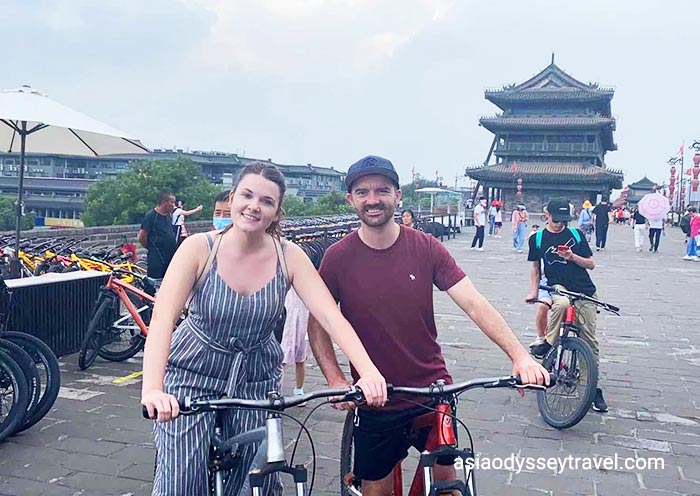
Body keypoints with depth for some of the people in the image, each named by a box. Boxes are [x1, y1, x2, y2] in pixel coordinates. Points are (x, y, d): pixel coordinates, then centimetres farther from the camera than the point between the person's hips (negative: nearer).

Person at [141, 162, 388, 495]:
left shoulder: (289, 256, -12)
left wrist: (368, 372, -36)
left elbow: (331, 317, -20)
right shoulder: (200, 248, -17)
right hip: (192, 373, -2)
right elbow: (162, 318, -27)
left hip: (257, 379, 2)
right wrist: (152, 389, -42)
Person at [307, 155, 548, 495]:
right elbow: (318, 323, -2)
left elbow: (475, 304, -11)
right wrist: (335, 380, -15)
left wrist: (519, 354, -23)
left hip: (433, 390, 1)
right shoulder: (338, 257, -8)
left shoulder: (426, 249, -7)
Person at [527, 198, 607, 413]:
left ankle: (594, 387, 10)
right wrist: (534, 292, 6)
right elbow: (535, 267, 15)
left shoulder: (576, 234, 5)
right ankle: (547, 343, -17)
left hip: (584, 291, 2)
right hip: (557, 286, -1)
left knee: (590, 340, 0)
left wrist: (572, 256, -10)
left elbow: (591, 264, 8)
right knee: (561, 303, -39)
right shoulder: (537, 239, 5)